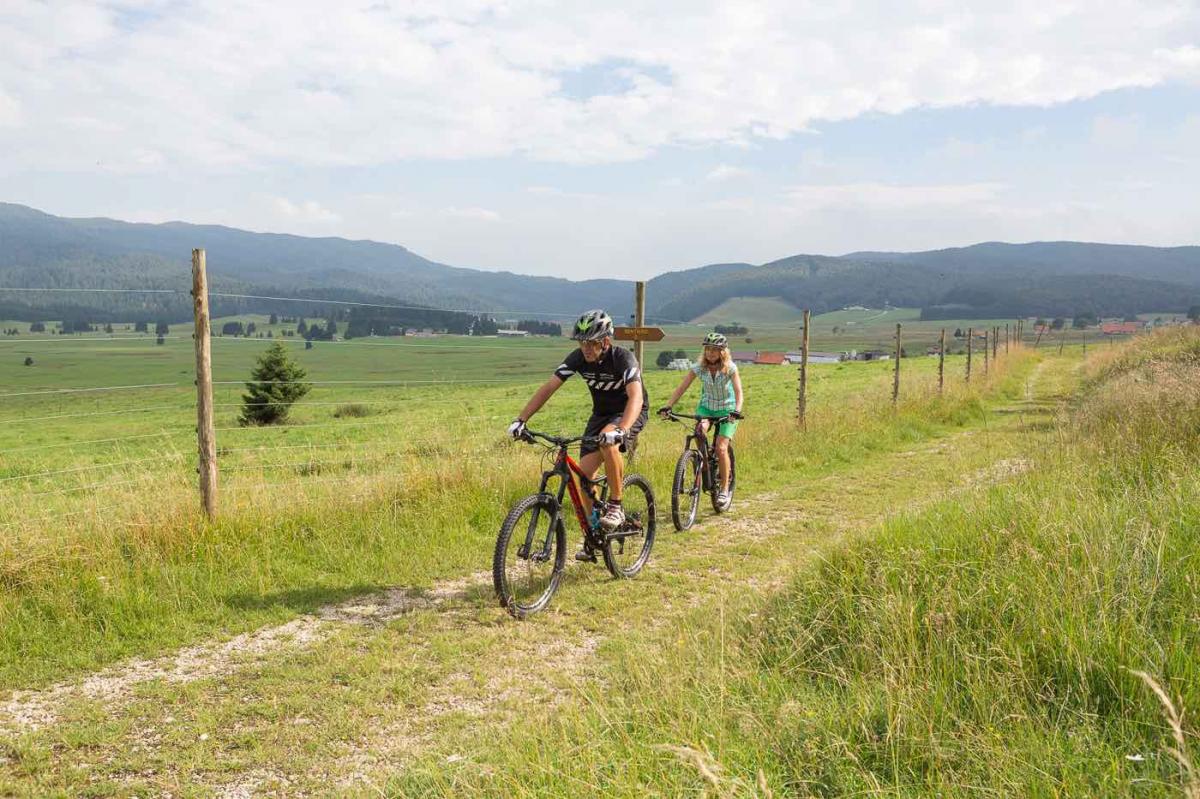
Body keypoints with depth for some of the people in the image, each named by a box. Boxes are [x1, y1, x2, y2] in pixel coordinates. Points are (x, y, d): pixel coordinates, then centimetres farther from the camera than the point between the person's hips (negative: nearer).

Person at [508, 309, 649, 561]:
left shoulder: (622, 358, -28)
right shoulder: (578, 357, -15)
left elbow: (636, 396, -42)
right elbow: (548, 387, -17)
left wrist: (621, 430, -59)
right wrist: (520, 420, -27)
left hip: (630, 412, -5)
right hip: (601, 413, 5)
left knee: (608, 441, -37)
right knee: (585, 471, -8)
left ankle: (615, 505, -19)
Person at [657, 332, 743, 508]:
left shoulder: (730, 368, -17)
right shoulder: (699, 367, -12)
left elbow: (738, 392, -26)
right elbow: (682, 388, -18)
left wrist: (736, 411, -45)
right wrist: (668, 406, -32)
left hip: (726, 409, -2)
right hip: (706, 407, 2)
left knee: (721, 447, -17)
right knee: (700, 430, -31)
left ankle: (724, 489, -2)